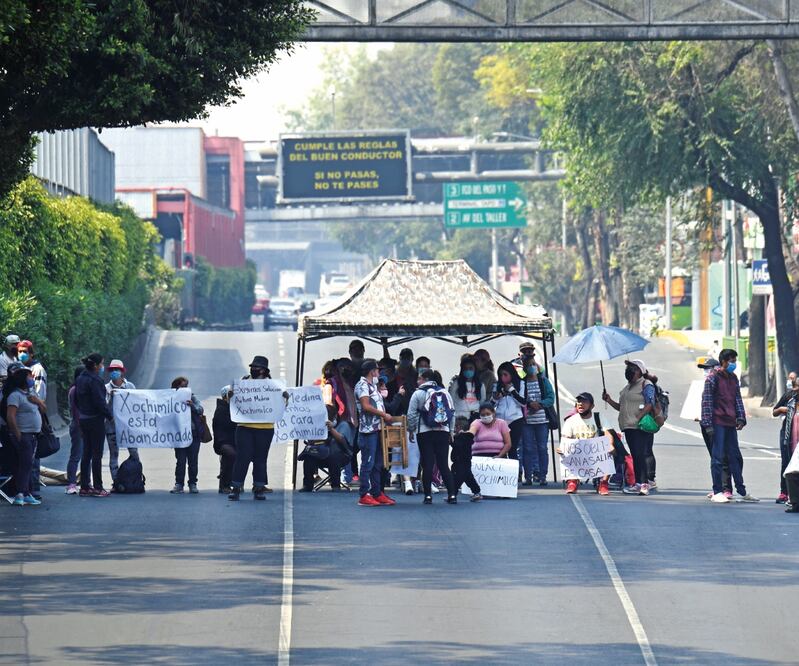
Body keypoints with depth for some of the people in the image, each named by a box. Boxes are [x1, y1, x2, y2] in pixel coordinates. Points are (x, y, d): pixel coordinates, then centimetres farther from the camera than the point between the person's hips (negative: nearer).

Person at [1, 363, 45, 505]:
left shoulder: (31, 393, 16)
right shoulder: (15, 395, -13)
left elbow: (44, 410, 19)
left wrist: (38, 401, -1)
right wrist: (18, 435, -21)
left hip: (33, 435, 9)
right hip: (23, 435, -9)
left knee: (28, 465, 10)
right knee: (25, 463, -13)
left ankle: (26, 493, 14)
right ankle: (21, 494, -16)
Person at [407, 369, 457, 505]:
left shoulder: (418, 394, -4)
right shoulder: (445, 393, 8)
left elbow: (412, 415, -5)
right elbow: (452, 413, 10)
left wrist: (411, 430, 9)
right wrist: (451, 431, 19)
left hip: (425, 433, -3)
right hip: (443, 432, 3)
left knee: (427, 464, 0)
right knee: (443, 464, 4)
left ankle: (428, 496, 0)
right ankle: (452, 495, -3)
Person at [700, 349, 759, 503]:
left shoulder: (733, 378, 14)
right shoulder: (713, 378, -7)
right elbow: (706, 401, -10)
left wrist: (741, 418, 7)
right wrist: (708, 424, -15)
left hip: (731, 423, 7)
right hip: (718, 423, -7)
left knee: (735, 457, 10)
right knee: (718, 457, -4)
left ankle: (742, 492, 13)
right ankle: (717, 492, 0)